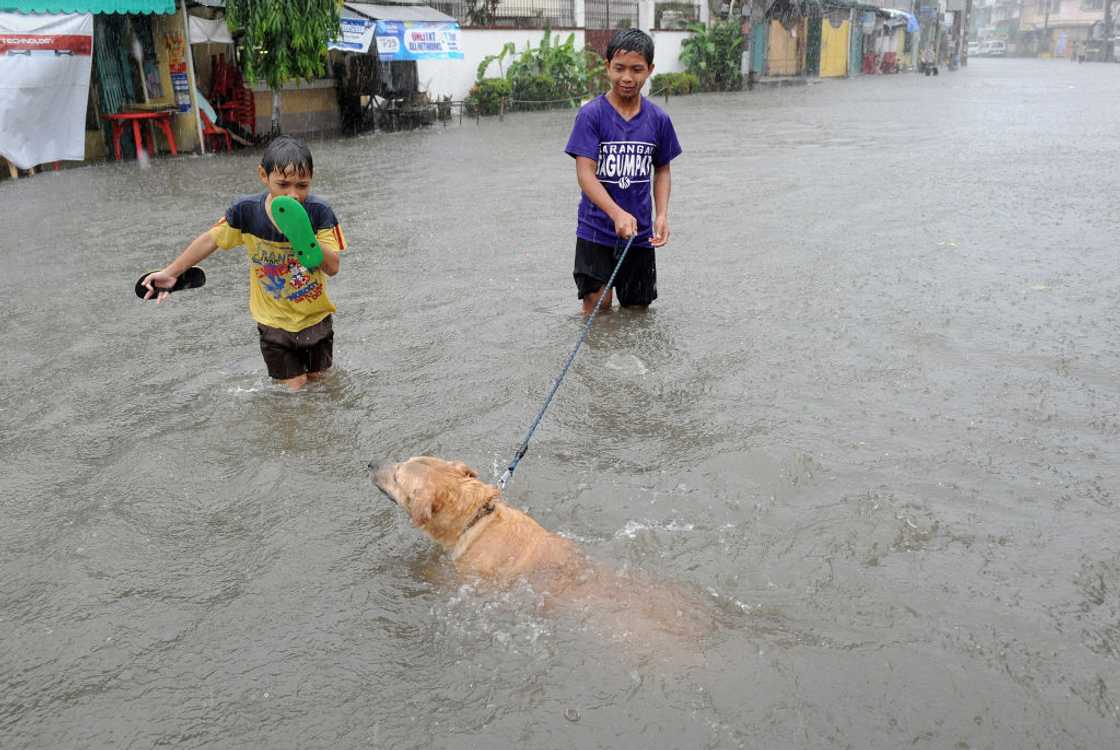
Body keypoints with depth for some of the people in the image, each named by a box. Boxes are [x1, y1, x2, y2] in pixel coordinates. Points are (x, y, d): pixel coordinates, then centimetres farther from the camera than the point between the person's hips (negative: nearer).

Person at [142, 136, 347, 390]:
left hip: (315, 318, 0)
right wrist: (171, 272, 4)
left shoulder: (319, 212, -22)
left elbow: (333, 267, -22)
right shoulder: (245, 210, -18)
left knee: (319, 379, 18)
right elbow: (211, 240, -2)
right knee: (293, 386, 4)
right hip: (274, 321, 0)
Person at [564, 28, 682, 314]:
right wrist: (617, 214, -32)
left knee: (638, 309, 12)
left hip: (640, 234, 4)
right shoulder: (591, 115, -10)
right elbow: (585, 174, -17)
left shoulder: (658, 119, 1)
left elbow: (662, 170, 11)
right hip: (596, 232, -3)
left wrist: (662, 215, -6)